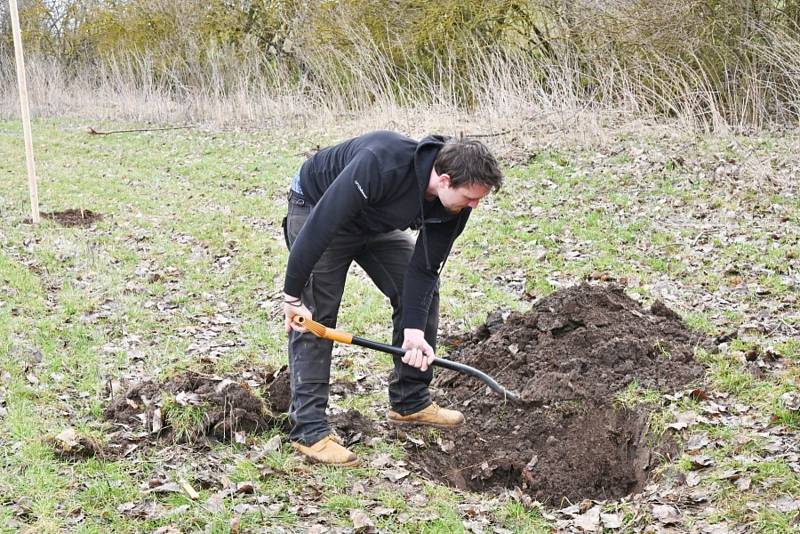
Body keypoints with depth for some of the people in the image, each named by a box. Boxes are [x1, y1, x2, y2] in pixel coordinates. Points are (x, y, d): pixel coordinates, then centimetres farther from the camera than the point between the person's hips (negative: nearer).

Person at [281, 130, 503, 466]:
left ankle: (410, 403, 15)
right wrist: (293, 295, -33)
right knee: (315, 314, -14)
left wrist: (414, 329, -23)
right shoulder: (380, 164, -43)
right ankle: (308, 430, -9)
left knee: (424, 291, 2)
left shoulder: (455, 203, -21)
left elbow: (424, 267, -13)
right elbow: (319, 225, -38)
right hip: (317, 209, -7)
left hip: (377, 223, 7)